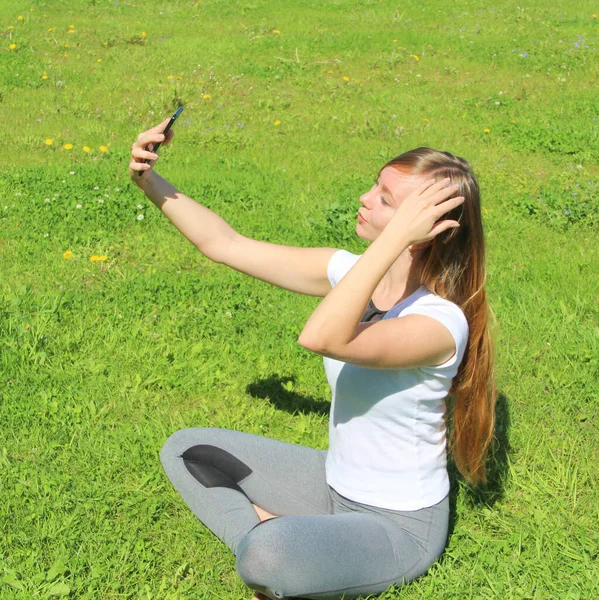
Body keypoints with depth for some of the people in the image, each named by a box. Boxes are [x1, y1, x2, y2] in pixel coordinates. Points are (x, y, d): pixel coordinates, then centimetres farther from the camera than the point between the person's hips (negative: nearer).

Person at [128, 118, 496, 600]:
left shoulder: (440, 322, -30)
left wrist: (395, 237, -45)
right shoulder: (354, 272, -8)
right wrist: (152, 183, -13)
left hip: (399, 525, -7)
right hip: (334, 484, 7)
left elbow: (321, 337, -47)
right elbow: (226, 244, -4)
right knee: (185, 449, 7)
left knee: (268, 555, -36)